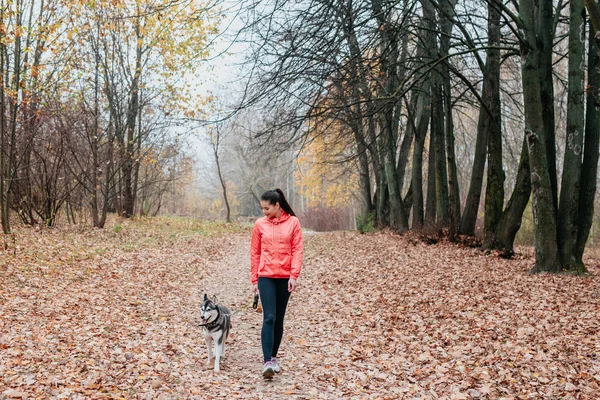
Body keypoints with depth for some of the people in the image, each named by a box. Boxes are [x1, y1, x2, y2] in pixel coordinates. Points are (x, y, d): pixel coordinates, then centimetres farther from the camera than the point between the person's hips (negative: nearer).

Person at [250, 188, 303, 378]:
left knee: (279, 319, 10)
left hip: (285, 278, 1)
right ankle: (267, 362, -12)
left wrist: (294, 276, -11)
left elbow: (297, 250, -2)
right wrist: (254, 280, 5)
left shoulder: (293, 222, 0)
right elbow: (255, 253, 6)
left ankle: (273, 357, 24)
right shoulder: (260, 224, 3)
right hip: (266, 277, -1)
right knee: (269, 318, -11)